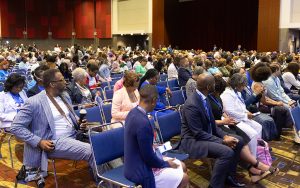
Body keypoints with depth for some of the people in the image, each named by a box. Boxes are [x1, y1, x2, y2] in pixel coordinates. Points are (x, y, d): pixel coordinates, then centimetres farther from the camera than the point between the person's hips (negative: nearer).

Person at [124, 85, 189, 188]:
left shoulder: (134, 112, -1)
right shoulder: (143, 122, -32)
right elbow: (149, 157, -24)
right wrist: (166, 164, -8)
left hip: (137, 162, 10)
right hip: (140, 170, -10)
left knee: (182, 166, 15)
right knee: (184, 178, -3)